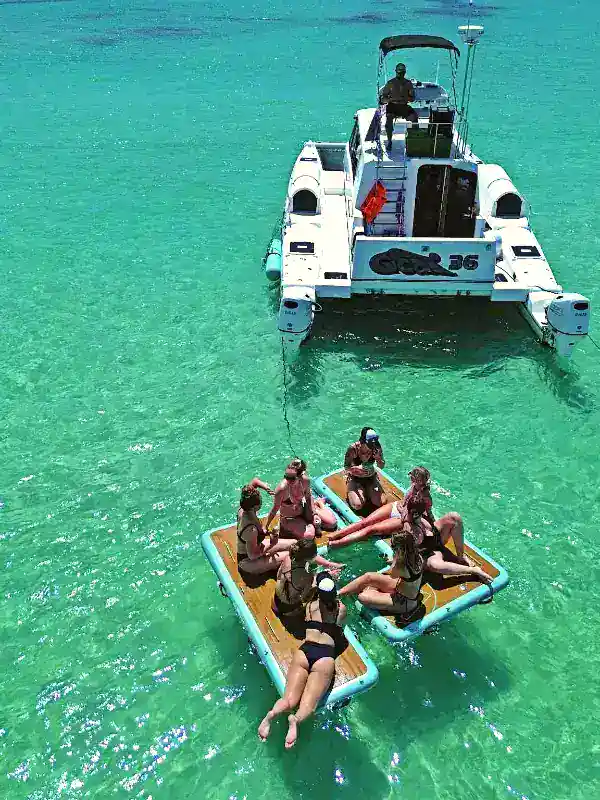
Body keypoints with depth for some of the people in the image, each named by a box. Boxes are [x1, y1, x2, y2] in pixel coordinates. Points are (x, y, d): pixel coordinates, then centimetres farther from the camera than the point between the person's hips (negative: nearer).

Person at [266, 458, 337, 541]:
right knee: (308, 535, -29)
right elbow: (275, 509, -19)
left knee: (332, 523, 3)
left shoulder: (305, 480, -21)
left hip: (303, 510, 4)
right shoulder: (282, 489, -33)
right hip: (289, 518, -4)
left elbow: (308, 497, 0)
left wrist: (314, 514, -7)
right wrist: (266, 527, -12)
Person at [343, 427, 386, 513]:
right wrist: (356, 468, -38)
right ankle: (351, 493, 13)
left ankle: (367, 492, 17)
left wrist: (378, 459, -28)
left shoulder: (377, 448, -17)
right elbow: (346, 467, -17)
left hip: (371, 477, 3)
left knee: (380, 503, -15)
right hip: (354, 478, -3)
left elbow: (381, 467, -5)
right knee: (358, 505, -22)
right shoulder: (353, 449, -25)